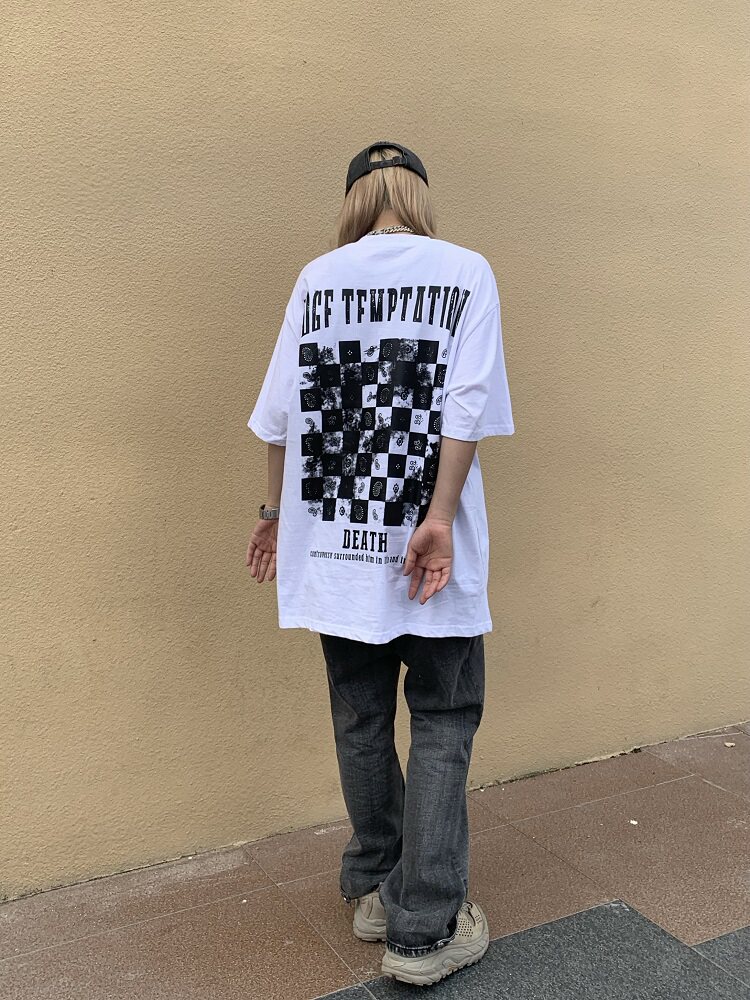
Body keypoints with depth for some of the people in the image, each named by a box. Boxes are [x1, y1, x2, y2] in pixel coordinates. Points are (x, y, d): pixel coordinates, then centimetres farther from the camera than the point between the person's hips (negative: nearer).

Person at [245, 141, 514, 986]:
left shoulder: (317, 277, 5)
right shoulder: (466, 272, 0)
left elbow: (282, 413, 3)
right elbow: (466, 409, -12)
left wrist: (275, 511, 13)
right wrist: (439, 518, -13)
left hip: (335, 539, 3)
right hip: (430, 545, -2)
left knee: (360, 718, 16)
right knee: (442, 725, 9)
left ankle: (375, 887, 32)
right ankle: (424, 928, 12)